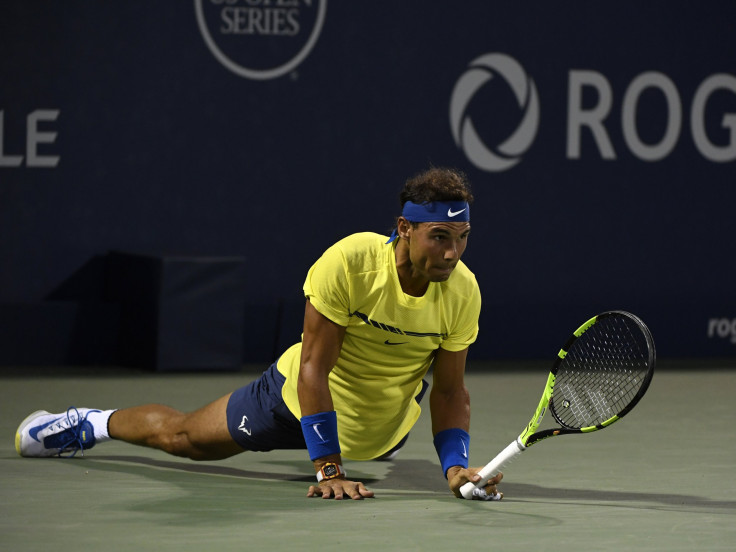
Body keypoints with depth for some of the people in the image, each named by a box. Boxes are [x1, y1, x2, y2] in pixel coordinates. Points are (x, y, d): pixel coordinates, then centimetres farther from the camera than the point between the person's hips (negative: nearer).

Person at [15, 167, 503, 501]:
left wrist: (456, 464, -31)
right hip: (299, 395, -4)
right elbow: (313, 369, -32)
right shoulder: (348, 263, -36)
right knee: (182, 436, 14)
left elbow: (449, 391, -15)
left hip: (379, 431, 4)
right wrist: (328, 469, -34)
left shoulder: (463, 291, -26)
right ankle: (92, 423, 43)